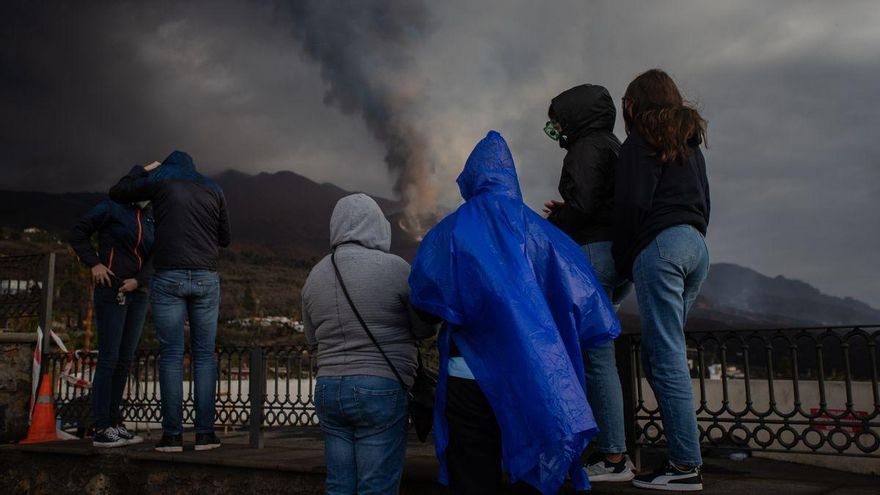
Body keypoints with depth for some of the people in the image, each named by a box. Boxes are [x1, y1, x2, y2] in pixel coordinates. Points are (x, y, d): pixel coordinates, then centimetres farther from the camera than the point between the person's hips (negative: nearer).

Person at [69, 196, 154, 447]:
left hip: (137, 295, 7)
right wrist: (95, 264, -14)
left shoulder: (151, 218, 14)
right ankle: (101, 430, -3)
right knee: (109, 359, -8)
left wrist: (137, 281, -11)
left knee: (125, 360, 6)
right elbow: (78, 234, 0)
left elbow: (154, 259, 8)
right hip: (110, 292, -6)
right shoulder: (111, 206, -2)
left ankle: (114, 424, 13)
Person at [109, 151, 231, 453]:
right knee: (204, 354, 4)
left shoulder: (160, 181, 8)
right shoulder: (213, 190, 15)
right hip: (205, 279, 2)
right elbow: (224, 239, 20)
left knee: (171, 355, 0)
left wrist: (142, 170, 33)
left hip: (168, 277, -2)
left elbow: (116, 193, 21)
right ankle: (205, 433, 3)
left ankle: (172, 434, 0)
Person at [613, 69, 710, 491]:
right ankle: (683, 456, 10)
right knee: (659, 354, 10)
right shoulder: (690, 145, 24)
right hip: (696, 246, 9)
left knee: (666, 356, -8)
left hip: (660, 245, -9)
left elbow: (632, 203, -11)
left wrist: (623, 261, -2)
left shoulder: (643, 141, -1)